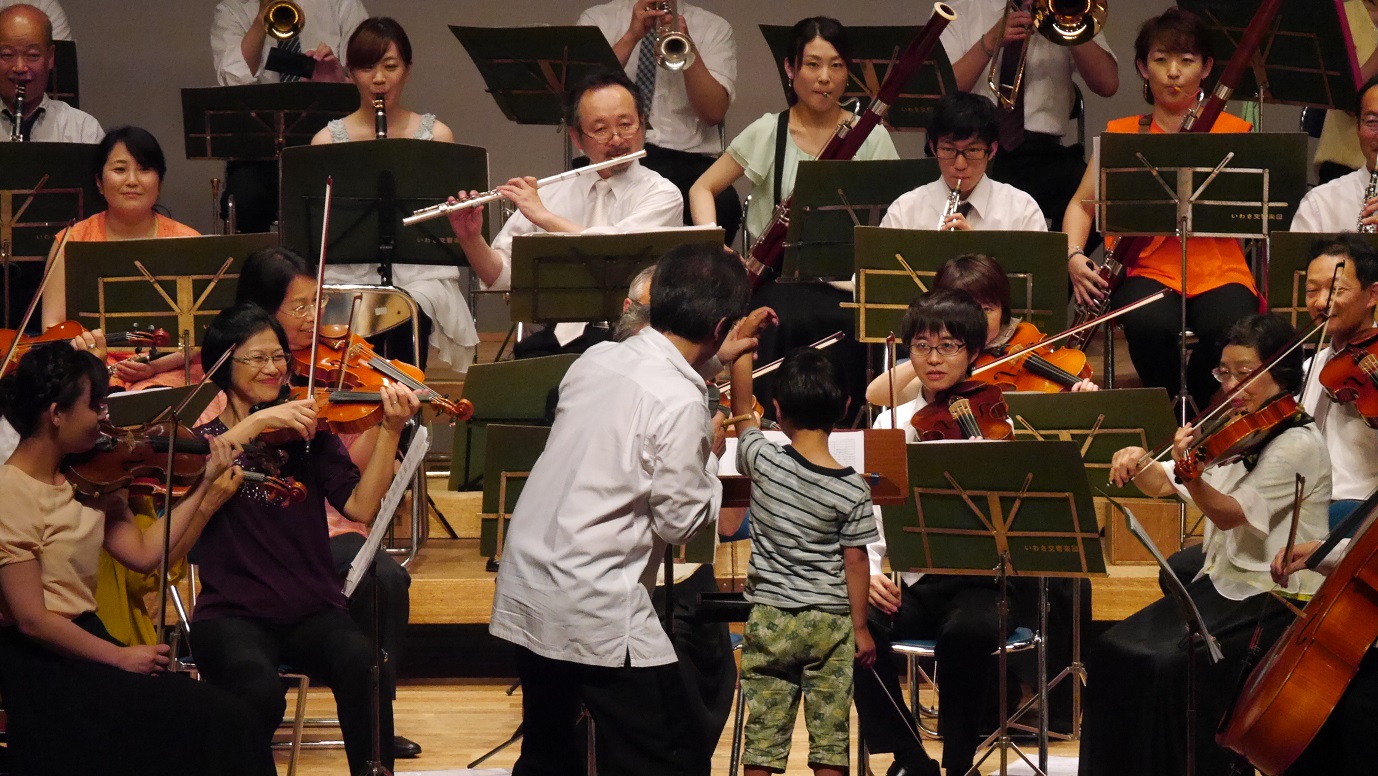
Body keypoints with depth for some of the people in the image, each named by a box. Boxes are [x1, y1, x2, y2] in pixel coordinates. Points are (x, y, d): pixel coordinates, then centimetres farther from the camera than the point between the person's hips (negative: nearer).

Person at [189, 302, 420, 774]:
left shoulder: (307, 434, 11)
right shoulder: (204, 439, 8)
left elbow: (360, 506, -4)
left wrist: (390, 431, -14)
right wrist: (255, 424, -21)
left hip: (311, 610, 2)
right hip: (233, 614, -2)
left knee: (361, 665, -32)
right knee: (260, 691, -34)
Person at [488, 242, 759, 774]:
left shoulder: (596, 359, 5)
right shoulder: (682, 405, -18)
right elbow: (681, 521, -12)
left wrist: (712, 361, 29)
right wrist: (712, 450, 4)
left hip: (523, 591, 9)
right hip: (597, 611, -8)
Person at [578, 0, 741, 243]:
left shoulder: (714, 28, 12)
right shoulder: (597, 20, 12)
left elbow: (713, 113, -1)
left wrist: (687, 47, -15)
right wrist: (631, 36, -11)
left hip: (688, 157, 1)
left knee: (722, 205, -34)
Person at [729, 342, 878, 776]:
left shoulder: (765, 463, -10)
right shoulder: (853, 490, -9)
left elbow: (741, 409, 7)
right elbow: (855, 561, -4)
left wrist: (742, 342, 14)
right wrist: (861, 628, 6)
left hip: (770, 617, 0)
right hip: (830, 623, 0)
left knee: (764, 737, 3)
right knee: (830, 738, 5)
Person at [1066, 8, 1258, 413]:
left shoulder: (1231, 131, 8)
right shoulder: (1122, 134, 12)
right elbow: (1083, 204, 12)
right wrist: (1074, 256, -7)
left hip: (1219, 271, 0)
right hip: (1148, 270, 0)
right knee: (1150, 326, -35)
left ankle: (1197, 406, -2)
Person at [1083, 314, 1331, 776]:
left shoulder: (1298, 445, -14)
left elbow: (1231, 514, -22)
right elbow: (1161, 485, 13)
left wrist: (1191, 474, -41)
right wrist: (1139, 464, -10)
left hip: (1275, 599, -8)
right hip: (1219, 583, 8)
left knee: (1172, 666, -28)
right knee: (1114, 651, -9)